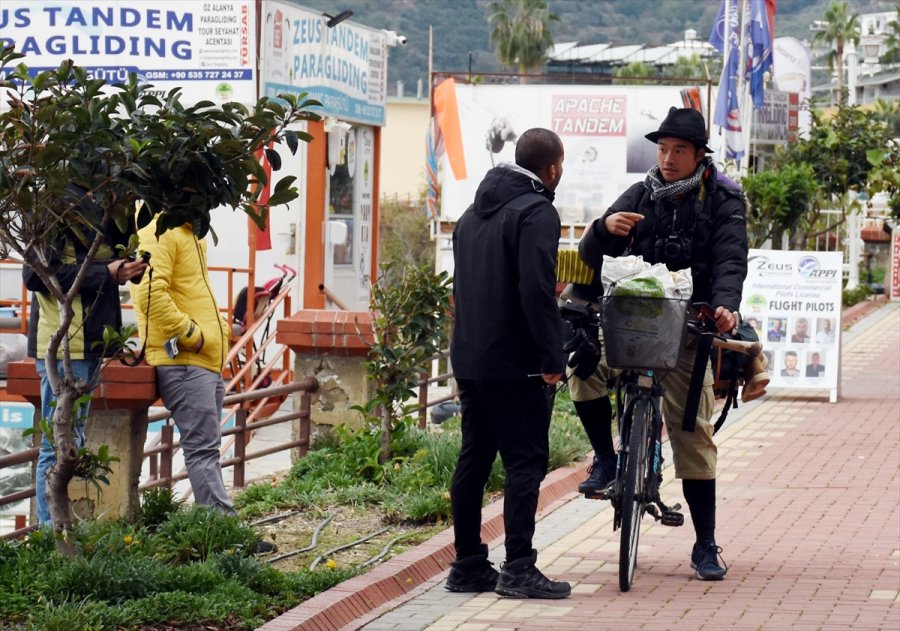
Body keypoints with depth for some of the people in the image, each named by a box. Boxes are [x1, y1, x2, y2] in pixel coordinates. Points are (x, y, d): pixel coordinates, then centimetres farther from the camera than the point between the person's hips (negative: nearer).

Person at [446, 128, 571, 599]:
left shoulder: (472, 214, 17)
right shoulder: (536, 212, -12)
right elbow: (537, 291, -20)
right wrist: (552, 359, -18)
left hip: (469, 360, 9)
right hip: (515, 365, -8)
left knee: (473, 460, 11)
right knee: (525, 462, -5)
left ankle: (468, 566, 14)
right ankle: (518, 569, -8)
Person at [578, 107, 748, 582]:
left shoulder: (723, 203, 1)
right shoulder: (640, 197, 9)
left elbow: (730, 262, -12)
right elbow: (591, 257, 5)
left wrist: (725, 305, -32)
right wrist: (604, 229, -18)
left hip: (686, 331, -3)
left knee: (692, 435, -3)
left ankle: (706, 546, 5)